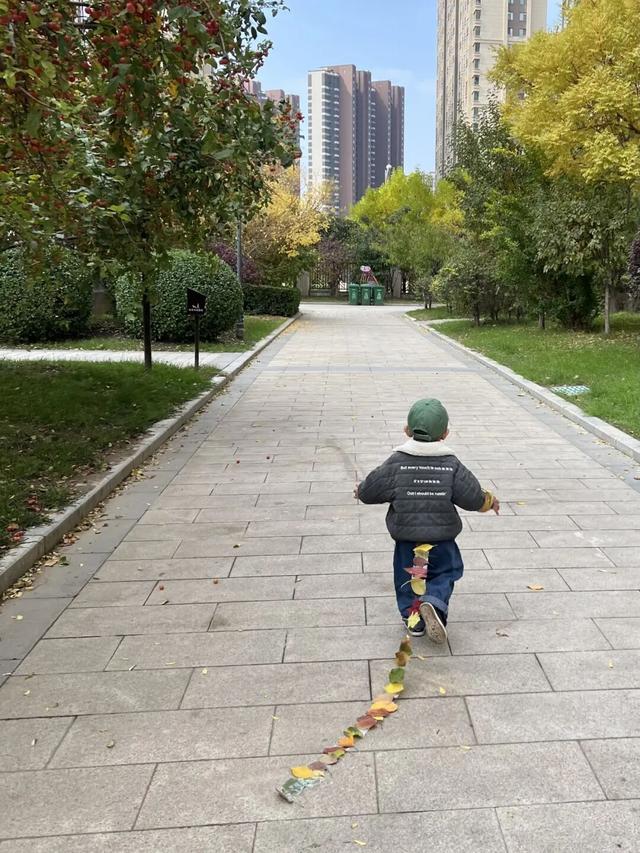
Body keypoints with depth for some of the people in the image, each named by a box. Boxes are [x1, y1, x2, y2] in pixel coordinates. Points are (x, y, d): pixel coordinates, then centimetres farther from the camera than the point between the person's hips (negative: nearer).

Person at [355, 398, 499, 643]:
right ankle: (434, 601, -11)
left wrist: (361, 491, 19)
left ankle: (412, 616, 17)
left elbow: (370, 491, -4)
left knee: (406, 575, 19)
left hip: (405, 534, 0)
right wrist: (489, 501, 17)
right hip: (442, 534, 0)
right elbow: (472, 498, -4)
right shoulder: (452, 465, -6)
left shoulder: (396, 463, -8)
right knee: (446, 571, 15)